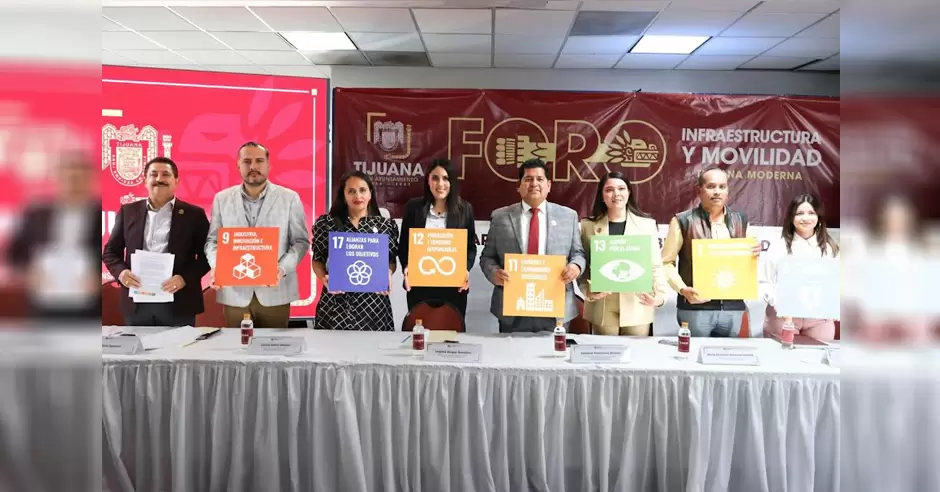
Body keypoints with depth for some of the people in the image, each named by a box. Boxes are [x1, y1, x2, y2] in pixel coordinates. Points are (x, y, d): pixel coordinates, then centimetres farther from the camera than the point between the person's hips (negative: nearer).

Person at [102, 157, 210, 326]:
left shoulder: (193, 214, 4)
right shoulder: (128, 211, 12)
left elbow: (206, 255, 2)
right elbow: (110, 251, 14)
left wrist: (185, 278, -14)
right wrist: (120, 271, -6)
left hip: (178, 304, -2)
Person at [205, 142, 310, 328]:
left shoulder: (290, 198, 2)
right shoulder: (222, 199, 8)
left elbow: (301, 241, 1)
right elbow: (212, 240, 9)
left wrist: (283, 268, -16)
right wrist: (216, 266, -11)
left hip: (275, 293, -1)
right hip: (234, 293, 2)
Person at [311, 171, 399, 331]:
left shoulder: (386, 225, 5)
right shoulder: (326, 223, 4)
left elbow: (391, 261, 11)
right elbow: (318, 259, 9)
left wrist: (388, 274, -10)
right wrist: (324, 278, -10)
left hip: (372, 303, 1)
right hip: (335, 303, 0)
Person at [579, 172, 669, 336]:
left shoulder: (647, 224, 4)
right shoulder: (588, 225, 6)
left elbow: (655, 266, 3)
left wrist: (660, 295, -11)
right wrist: (588, 291, -10)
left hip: (637, 307, 0)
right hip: (602, 309, 0)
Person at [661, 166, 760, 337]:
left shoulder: (740, 220, 11)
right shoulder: (683, 221, -3)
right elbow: (667, 262, -3)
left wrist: (754, 253, -3)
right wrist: (682, 289, -17)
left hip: (733, 307, 4)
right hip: (695, 308, -4)